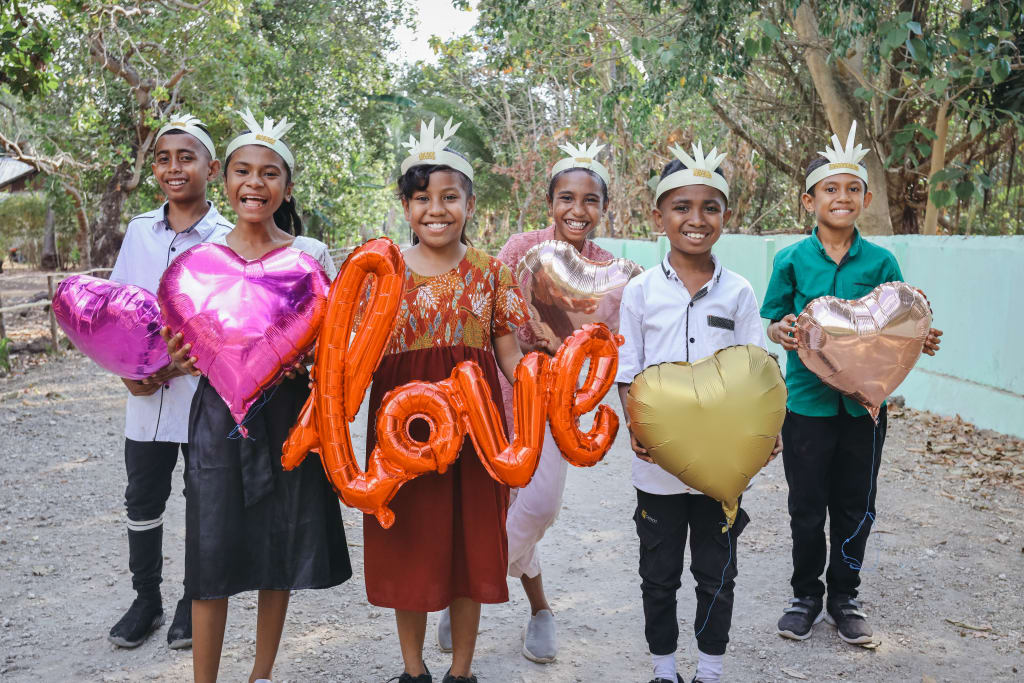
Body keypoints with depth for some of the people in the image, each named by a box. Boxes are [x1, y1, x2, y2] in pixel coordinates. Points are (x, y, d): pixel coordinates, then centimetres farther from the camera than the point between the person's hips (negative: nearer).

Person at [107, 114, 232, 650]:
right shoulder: (139, 230, 7)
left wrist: (179, 362, -19)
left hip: (205, 393, -4)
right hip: (145, 397, 4)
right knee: (142, 501, 12)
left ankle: (194, 603, 25)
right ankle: (146, 600, 29)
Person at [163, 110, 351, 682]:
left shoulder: (311, 253, 1)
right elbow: (188, 339, 10)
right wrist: (180, 359, -13)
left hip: (288, 410, 0)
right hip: (220, 411, 0)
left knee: (281, 548, 9)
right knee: (214, 549, 1)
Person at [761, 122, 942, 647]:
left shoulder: (881, 262, 0)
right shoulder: (792, 260, -3)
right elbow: (774, 322, 1)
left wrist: (919, 342, -16)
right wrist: (781, 332, -21)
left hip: (863, 401, 1)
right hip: (808, 400, -1)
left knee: (855, 506, 12)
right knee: (807, 506, 9)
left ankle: (844, 595, 30)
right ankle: (806, 594, 28)